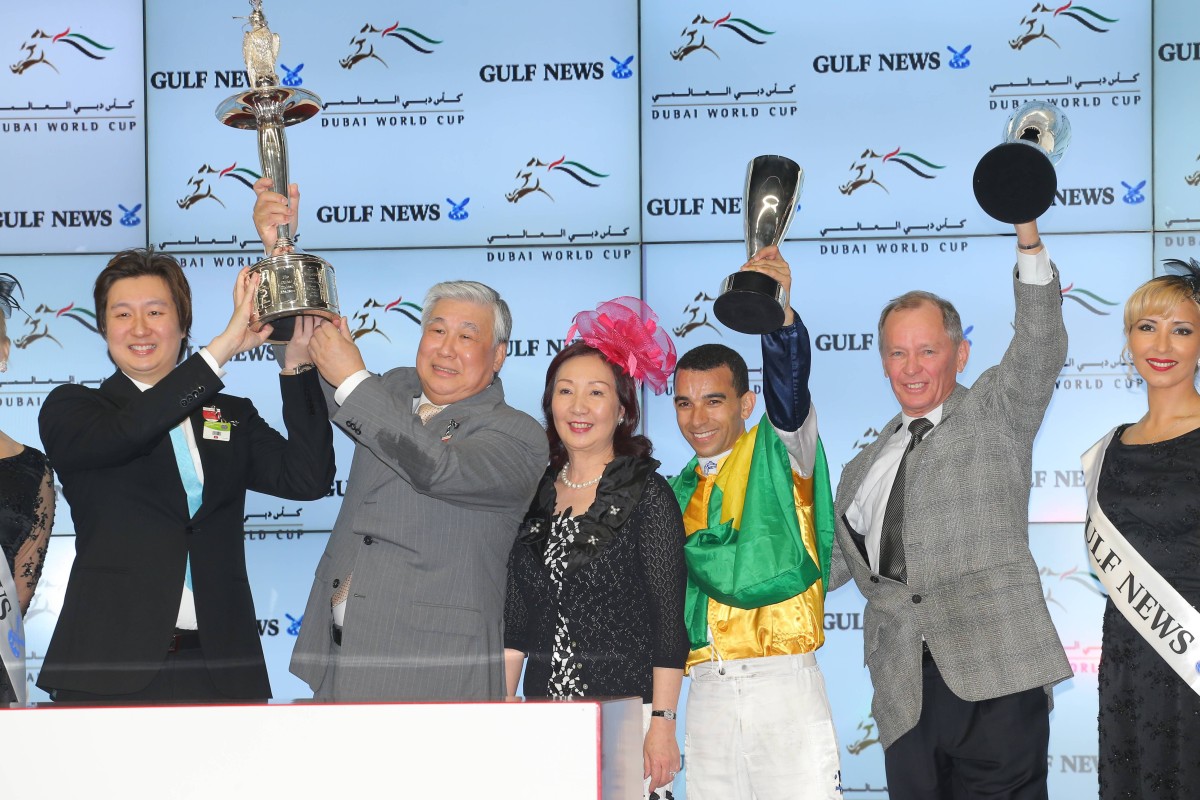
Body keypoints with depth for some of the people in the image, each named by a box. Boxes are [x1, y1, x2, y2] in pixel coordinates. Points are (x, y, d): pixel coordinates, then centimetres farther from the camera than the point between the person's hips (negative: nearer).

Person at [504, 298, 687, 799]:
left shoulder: (646, 492, -3)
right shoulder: (537, 493, 11)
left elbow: (669, 620, -6)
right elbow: (516, 619, 14)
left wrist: (662, 725, -12)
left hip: (626, 714, -4)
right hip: (543, 714, 4)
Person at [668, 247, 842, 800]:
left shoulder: (780, 453, 3)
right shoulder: (679, 493, 17)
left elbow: (789, 381, -18)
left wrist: (779, 312, -36)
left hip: (785, 684, -5)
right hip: (707, 688, 5)